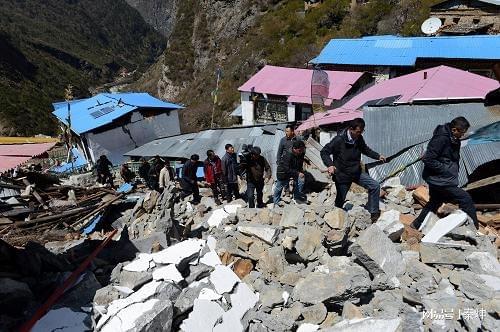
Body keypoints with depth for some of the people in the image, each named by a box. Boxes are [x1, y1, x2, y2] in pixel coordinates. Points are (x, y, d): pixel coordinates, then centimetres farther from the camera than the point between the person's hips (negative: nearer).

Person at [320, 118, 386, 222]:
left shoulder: (359, 138, -3)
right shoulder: (339, 139, -22)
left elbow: (365, 150, 18)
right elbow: (324, 152, -19)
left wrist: (378, 156, 6)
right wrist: (330, 165, -35)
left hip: (357, 172, 6)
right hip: (342, 175, -5)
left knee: (375, 186, -3)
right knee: (340, 201, 6)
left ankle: (374, 213, 9)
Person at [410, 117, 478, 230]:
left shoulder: (454, 140, 7)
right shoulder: (440, 139, -23)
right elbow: (428, 160, -25)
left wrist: (454, 172, 8)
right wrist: (445, 170, -20)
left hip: (437, 179, 10)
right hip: (441, 181, -10)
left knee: (434, 203, 20)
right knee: (465, 199, -5)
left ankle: (417, 225, 32)